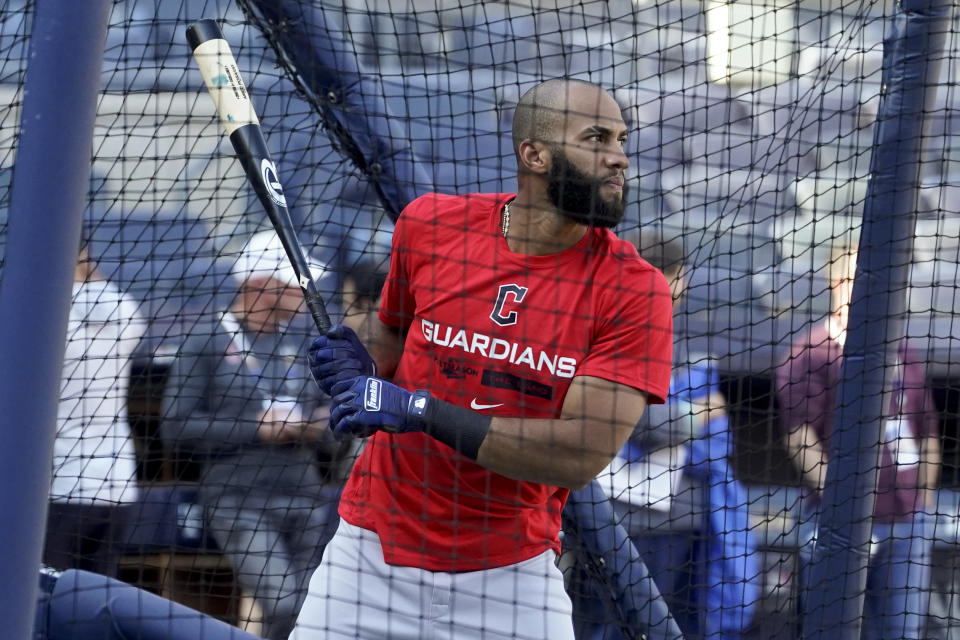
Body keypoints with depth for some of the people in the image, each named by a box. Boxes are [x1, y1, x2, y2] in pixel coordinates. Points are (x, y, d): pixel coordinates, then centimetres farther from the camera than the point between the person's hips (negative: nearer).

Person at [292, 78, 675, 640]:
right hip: (374, 547, 1)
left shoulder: (635, 292, -11)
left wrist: (421, 411, -25)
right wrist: (361, 371, -8)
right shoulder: (431, 225, -3)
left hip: (512, 569, -1)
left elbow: (581, 455, -20)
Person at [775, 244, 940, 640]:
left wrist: (922, 500, 15)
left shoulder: (903, 355, 17)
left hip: (907, 521, 6)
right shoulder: (812, 352, -4)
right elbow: (799, 435, -12)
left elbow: (927, 433, 22)